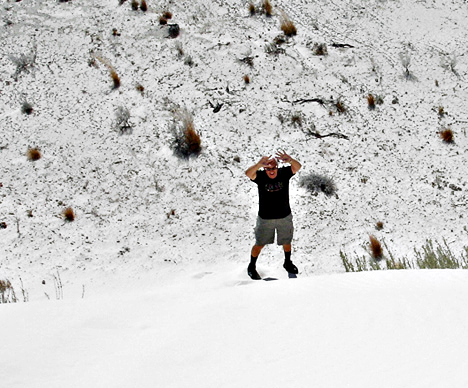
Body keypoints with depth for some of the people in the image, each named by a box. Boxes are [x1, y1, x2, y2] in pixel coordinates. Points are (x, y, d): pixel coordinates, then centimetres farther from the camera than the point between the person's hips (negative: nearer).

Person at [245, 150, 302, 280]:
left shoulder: (284, 173, -14)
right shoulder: (260, 176, -17)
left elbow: (297, 167, -30)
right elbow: (248, 173, -37)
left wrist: (290, 160, -54)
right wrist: (259, 165, -58)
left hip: (285, 217, 2)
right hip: (265, 218, -2)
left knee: (286, 242, 20)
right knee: (260, 244, 10)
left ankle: (288, 263, 46)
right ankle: (252, 267, 32)